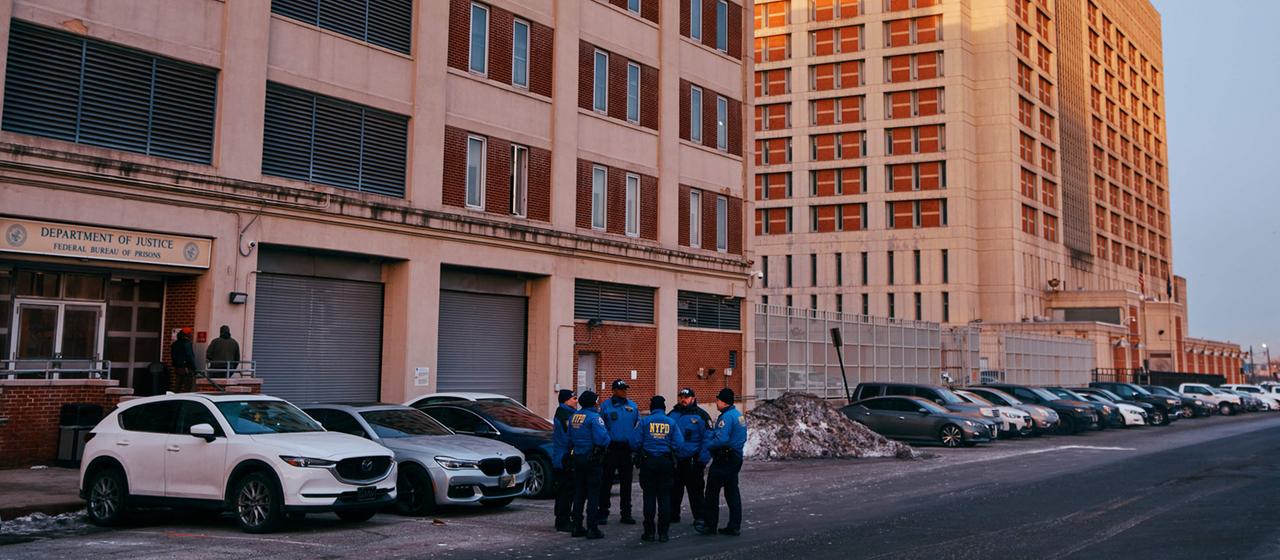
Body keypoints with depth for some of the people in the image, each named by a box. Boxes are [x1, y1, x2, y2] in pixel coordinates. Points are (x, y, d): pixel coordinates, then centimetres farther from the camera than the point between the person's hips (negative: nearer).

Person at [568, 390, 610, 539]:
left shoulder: (573, 416, 8)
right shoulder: (594, 417, -15)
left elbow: (569, 437, 12)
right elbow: (602, 438, -23)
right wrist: (602, 448, -4)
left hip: (577, 458, 7)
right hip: (592, 458, -7)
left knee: (579, 493, 14)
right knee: (593, 494, -2)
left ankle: (577, 527, 17)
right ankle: (592, 528, -3)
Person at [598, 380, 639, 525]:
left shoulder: (633, 406, 8)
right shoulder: (606, 406, -1)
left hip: (627, 448, 3)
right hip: (611, 449, -3)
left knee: (626, 482, 9)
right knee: (606, 481, 1)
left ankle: (626, 513, 17)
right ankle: (603, 513, 8)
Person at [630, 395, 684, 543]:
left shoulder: (645, 421, -5)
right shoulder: (671, 423, 0)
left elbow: (634, 442, -9)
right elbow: (679, 443, -7)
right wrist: (667, 448, 11)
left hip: (648, 462, -1)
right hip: (666, 463, 1)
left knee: (649, 496, 6)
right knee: (665, 497, 6)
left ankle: (649, 532, 8)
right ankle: (663, 533, 7)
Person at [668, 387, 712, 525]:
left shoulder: (701, 415, -4)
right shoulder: (672, 415, 10)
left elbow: (707, 439, -8)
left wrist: (703, 460, -13)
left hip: (692, 461, -4)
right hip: (674, 460, 5)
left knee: (695, 490, 0)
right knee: (674, 489, 13)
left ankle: (699, 517, 7)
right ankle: (673, 515, 25)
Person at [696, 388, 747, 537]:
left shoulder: (726, 417, -18)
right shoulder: (739, 415, 13)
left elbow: (721, 439, -27)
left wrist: (707, 446, -13)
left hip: (723, 459, -9)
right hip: (736, 457, 9)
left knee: (712, 492, 0)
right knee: (732, 492, 11)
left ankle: (710, 524, 4)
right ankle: (735, 526, 11)